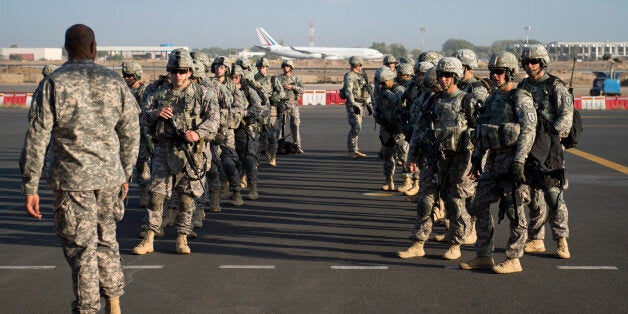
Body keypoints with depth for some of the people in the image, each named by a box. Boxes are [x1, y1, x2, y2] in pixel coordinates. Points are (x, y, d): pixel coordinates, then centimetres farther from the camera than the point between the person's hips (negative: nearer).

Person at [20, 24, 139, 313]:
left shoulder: (53, 84, -5)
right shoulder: (115, 82, 4)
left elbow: (36, 138, -8)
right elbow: (130, 134, 7)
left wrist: (30, 187, -4)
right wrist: (125, 174, 18)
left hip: (72, 179, -3)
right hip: (109, 176, 4)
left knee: (80, 247, 4)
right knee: (106, 240, 18)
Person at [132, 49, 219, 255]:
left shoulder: (203, 93, 4)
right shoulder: (160, 93, 12)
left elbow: (213, 118, -8)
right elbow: (144, 120, 11)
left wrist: (198, 133, -26)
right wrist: (156, 113, -12)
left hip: (191, 151, -2)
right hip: (164, 151, 2)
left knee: (187, 197, 4)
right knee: (156, 194, -2)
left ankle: (182, 238, 15)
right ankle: (149, 239, 5)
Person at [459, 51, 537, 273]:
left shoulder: (520, 98, -9)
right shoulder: (492, 99, 15)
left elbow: (528, 131, -17)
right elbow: (482, 132, 20)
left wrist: (519, 162, -23)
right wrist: (476, 158, 16)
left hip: (512, 160, -9)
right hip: (493, 160, 9)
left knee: (514, 210, -2)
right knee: (480, 205, 8)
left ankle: (513, 259, 7)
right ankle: (484, 257, 17)